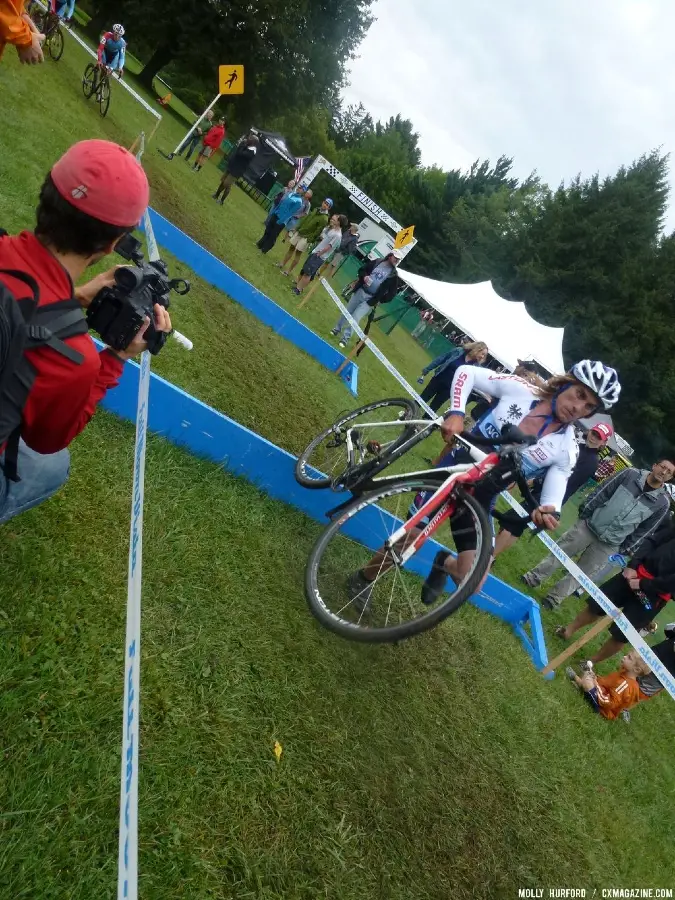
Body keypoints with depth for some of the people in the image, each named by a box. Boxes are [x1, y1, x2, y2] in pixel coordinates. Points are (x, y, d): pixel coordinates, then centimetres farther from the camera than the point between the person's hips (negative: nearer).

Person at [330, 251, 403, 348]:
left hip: (370, 299, -3)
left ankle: (345, 338, 3)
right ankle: (337, 329, 36)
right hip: (360, 291, 3)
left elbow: (392, 293, -1)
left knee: (355, 318, -11)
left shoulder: (393, 275, -3)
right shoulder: (377, 262, 3)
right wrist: (364, 277, -11)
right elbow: (362, 270, 10)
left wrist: (380, 300, -6)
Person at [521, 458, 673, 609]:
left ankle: (554, 599, 21)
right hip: (588, 526, 0)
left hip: (609, 544, 0)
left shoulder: (663, 502, -6)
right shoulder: (631, 474, -8)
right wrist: (584, 513, -4)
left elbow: (645, 529, 2)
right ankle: (534, 578, 25)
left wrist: (625, 548, 2)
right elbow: (601, 493, -2)